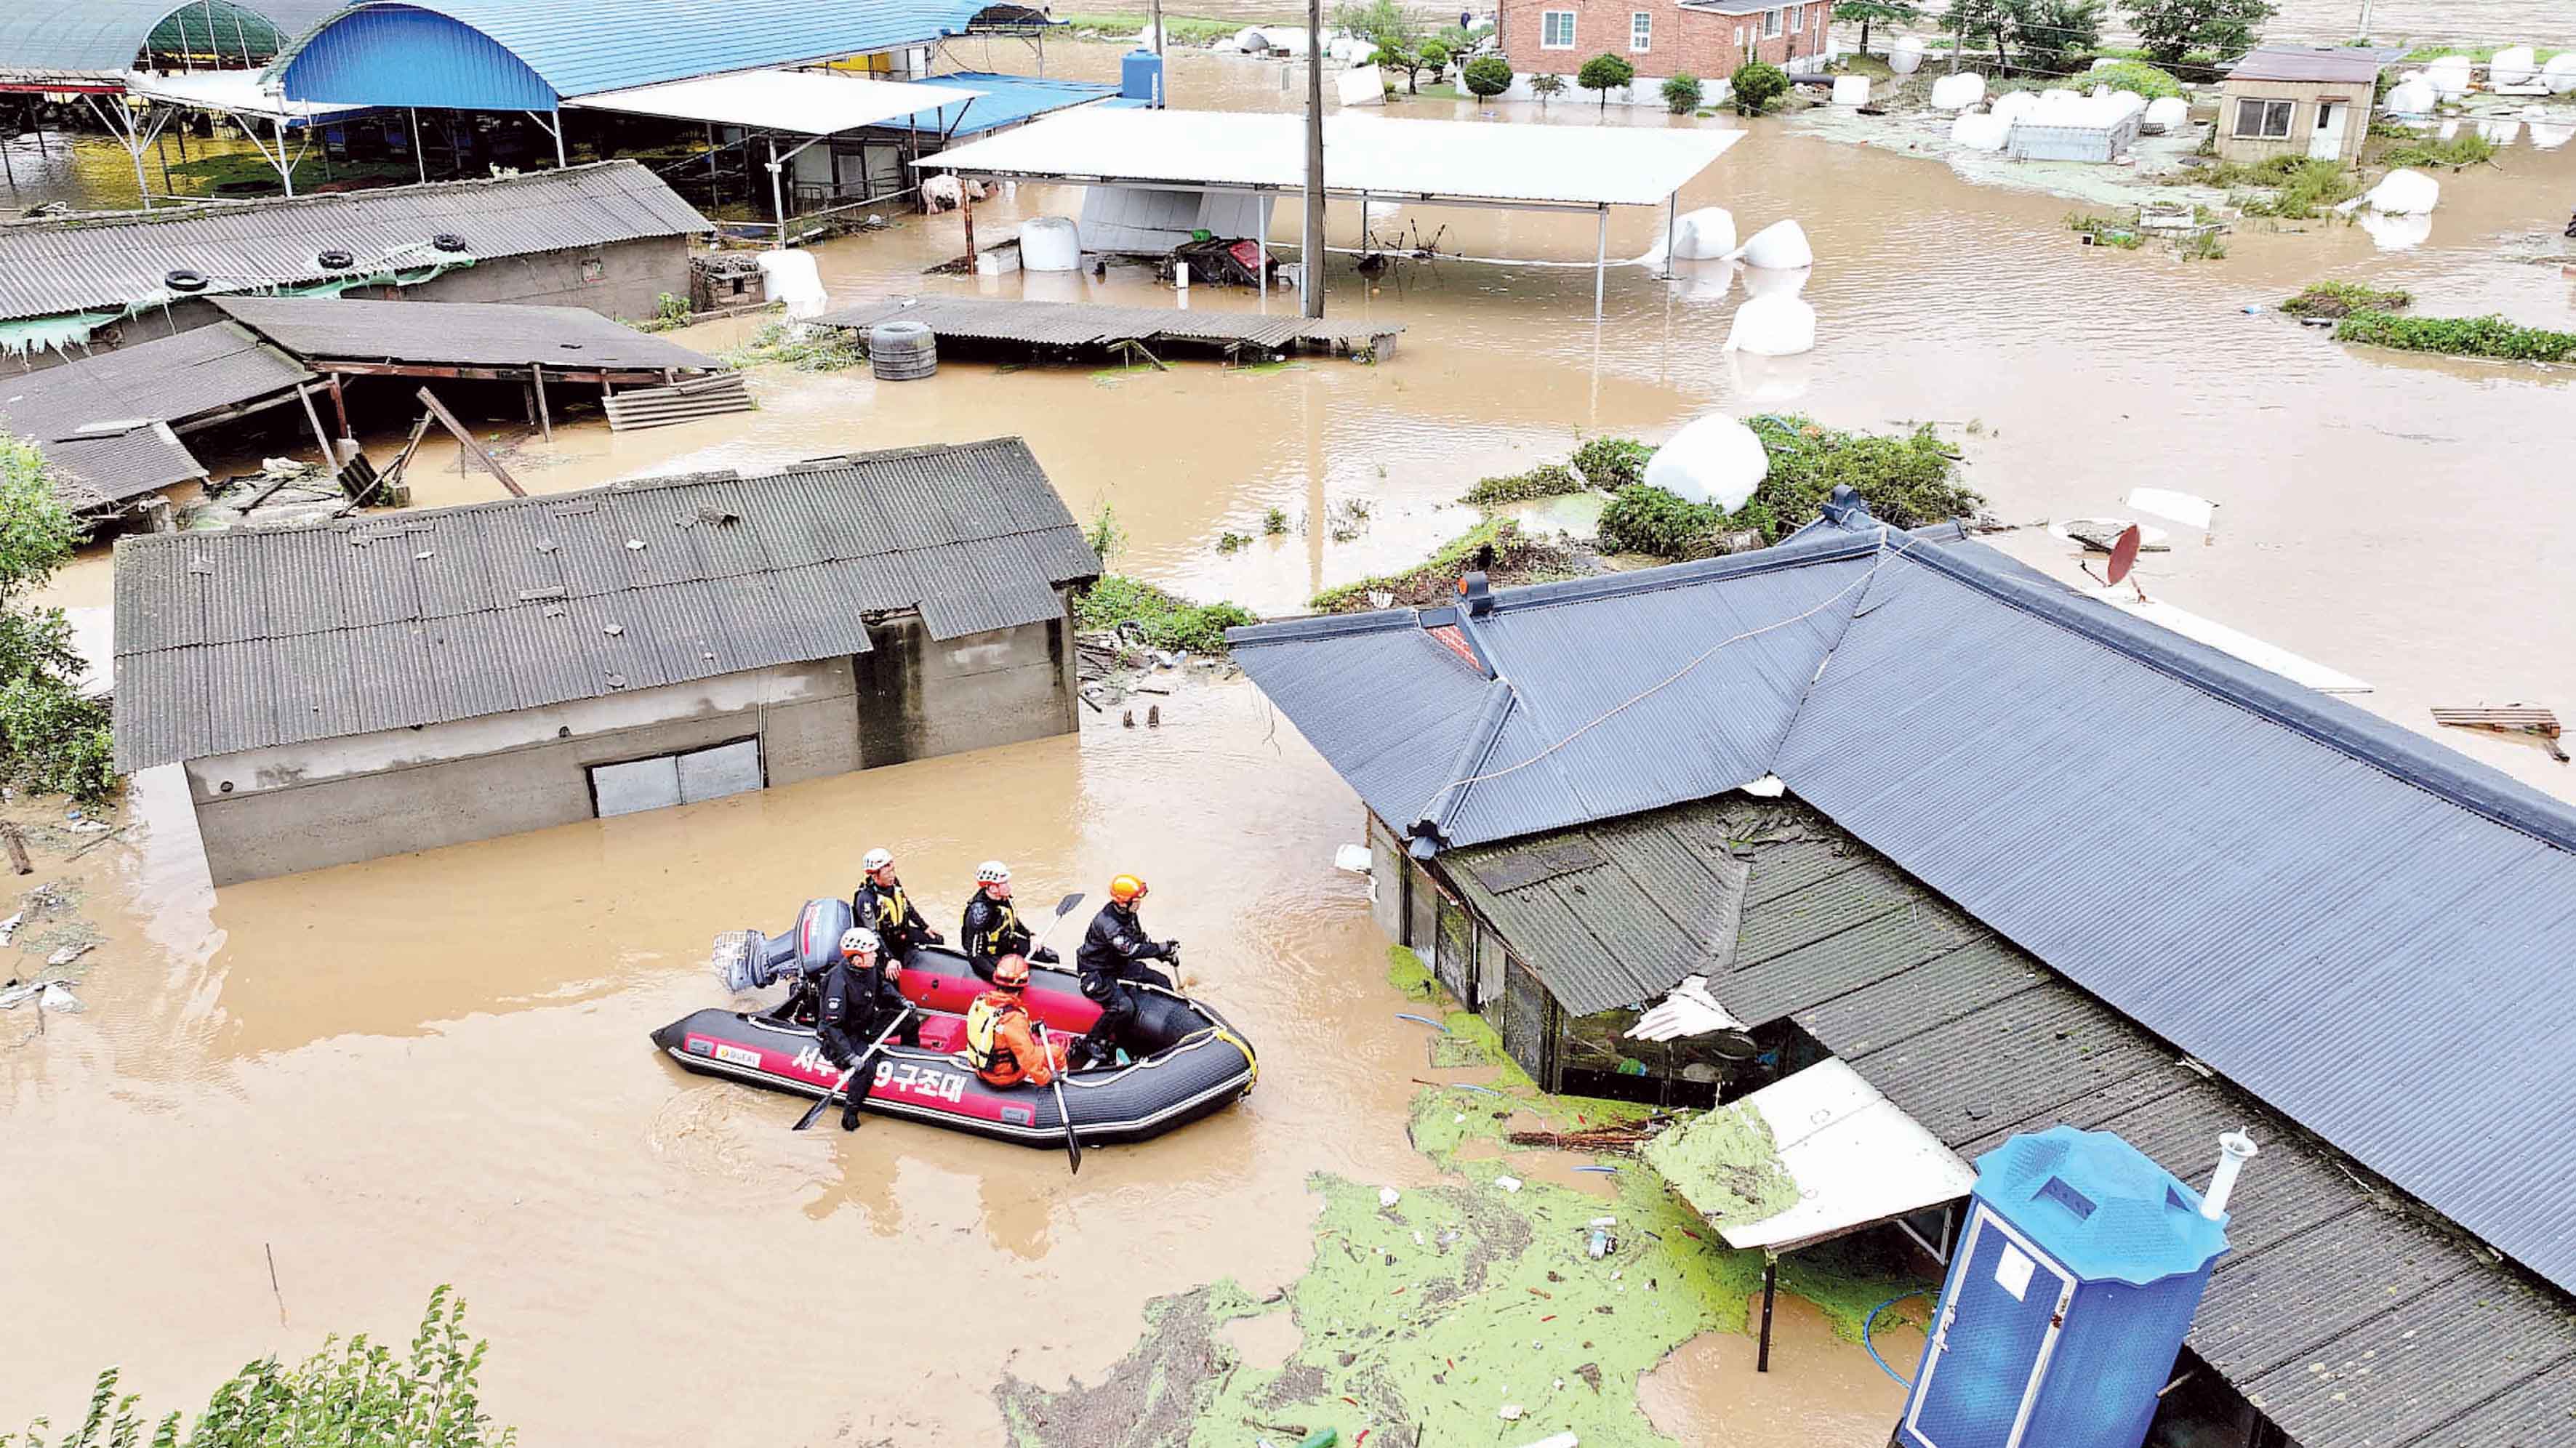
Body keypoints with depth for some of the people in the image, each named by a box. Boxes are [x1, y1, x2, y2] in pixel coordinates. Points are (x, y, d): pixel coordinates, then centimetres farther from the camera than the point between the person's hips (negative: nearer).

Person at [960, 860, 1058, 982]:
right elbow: (974, 955, -30)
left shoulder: (1004, 899, -6)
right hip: (990, 956, -8)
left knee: (1050, 957, 7)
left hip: (1009, 944, 9)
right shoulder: (980, 911, -31)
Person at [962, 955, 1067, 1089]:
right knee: (1054, 1051, 7)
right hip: (1006, 1078, -7)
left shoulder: (980, 1001, -12)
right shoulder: (1014, 1018, -33)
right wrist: (1044, 1079, -12)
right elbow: (1028, 1058, -28)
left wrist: (1027, 1028, 16)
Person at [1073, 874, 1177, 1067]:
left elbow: (1141, 942, 11)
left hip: (1120, 966, 9)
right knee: (1124, 1007, -29)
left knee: (1162, 982, 3)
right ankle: (1091, 1041, -12)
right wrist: (1162, 948, -32)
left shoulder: (1129, 915, 0)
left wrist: (1163, 954, -2)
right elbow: (1131, 950, -36)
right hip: (1097, 973, -9)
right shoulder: (1107, 922, -30)